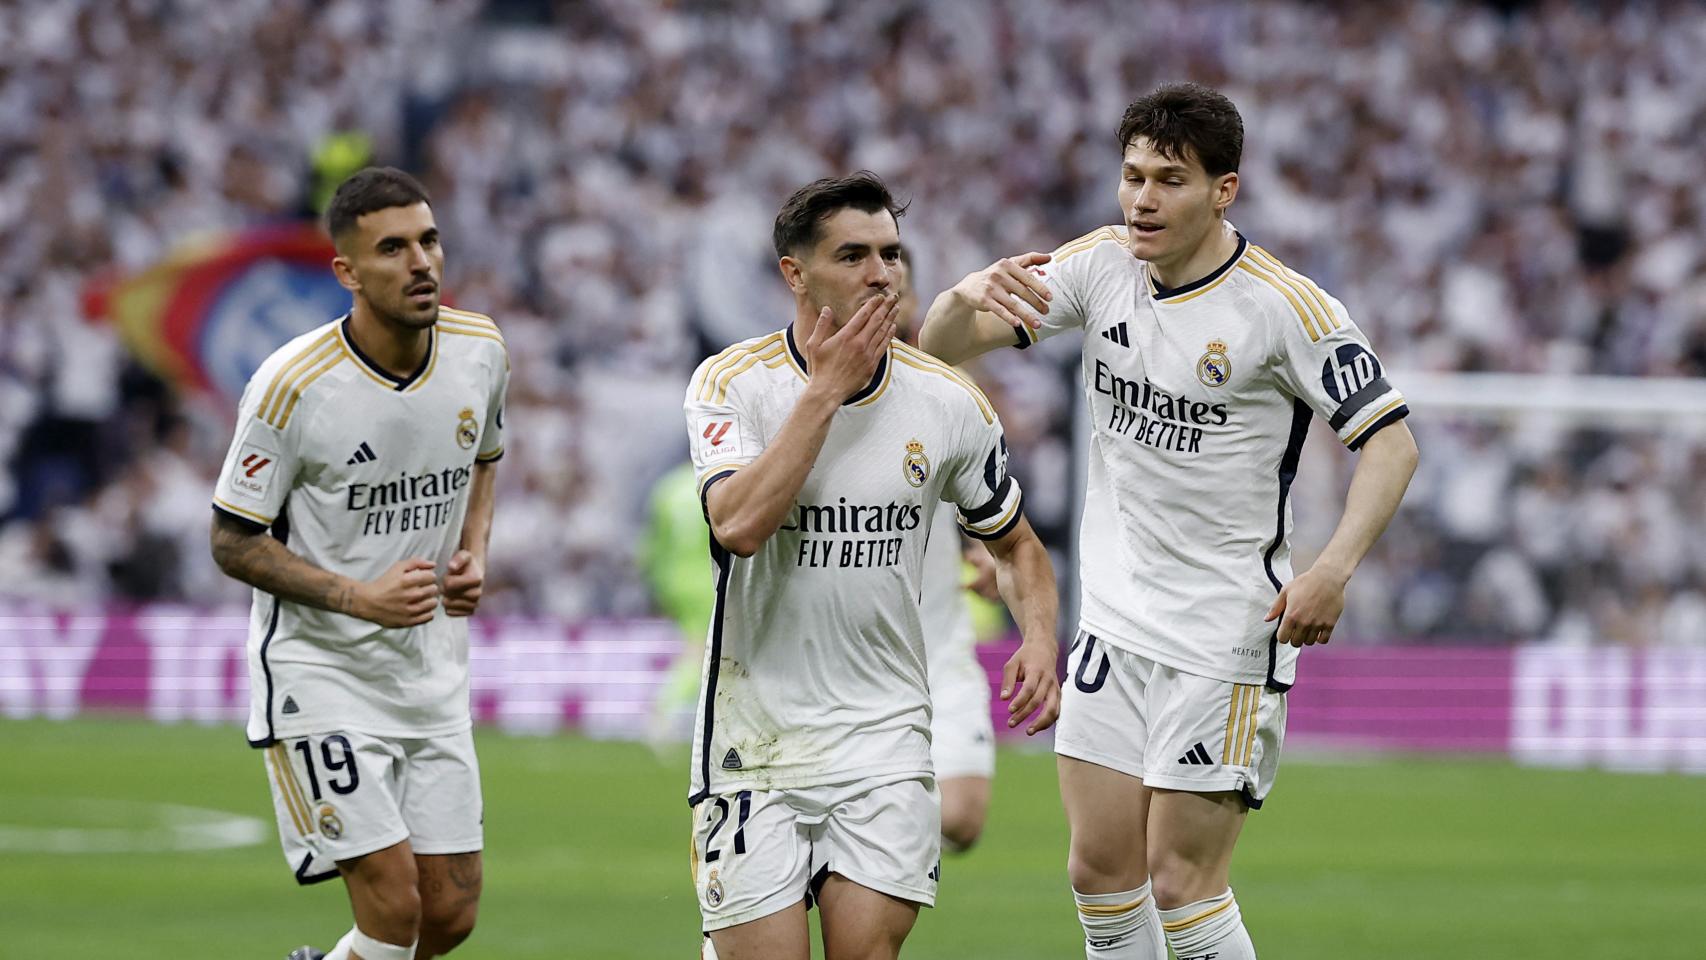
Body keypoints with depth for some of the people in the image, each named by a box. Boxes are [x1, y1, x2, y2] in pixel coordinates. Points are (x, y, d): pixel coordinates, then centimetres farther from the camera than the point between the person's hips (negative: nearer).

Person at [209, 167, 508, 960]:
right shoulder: (293, 385, -19)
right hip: (319, 671, -6)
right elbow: (234, 542, -11)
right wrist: (360, 598, -22)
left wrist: (473, 554, 0)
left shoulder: (480, 351, -3)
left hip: (433, 673, 6)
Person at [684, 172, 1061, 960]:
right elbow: (739, 525, -23)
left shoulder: (948, 401, 2)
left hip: (884, 736, 2)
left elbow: (1016, 546, 16)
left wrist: (1038, 643, -3)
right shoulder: (731, 383, -6)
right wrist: (825, 391, -18)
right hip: (757, 739, -2)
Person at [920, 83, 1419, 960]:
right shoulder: (1101, 265, 1)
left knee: (1182, 884, -7)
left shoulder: (1285, 306, -15)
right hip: (1115, 623, 6)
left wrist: (1334, 567, -29)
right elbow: (941, 347, 1)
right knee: (1100, 869, 6)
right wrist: (967, 298, -24)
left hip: (1227, 636, -6)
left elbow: (1390, 440, -14)